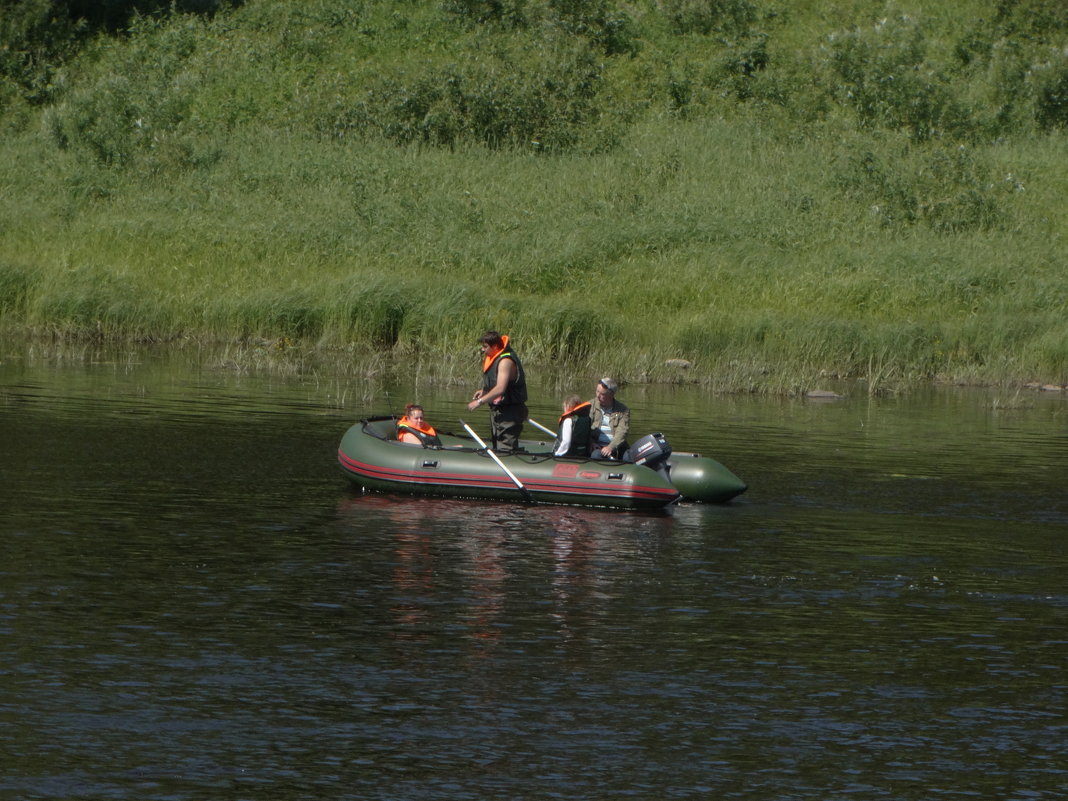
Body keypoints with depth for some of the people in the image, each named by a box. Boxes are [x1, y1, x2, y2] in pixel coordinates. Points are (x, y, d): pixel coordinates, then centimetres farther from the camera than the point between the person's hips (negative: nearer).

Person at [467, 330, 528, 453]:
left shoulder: (506, 361, -22)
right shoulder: (493, 358, 11)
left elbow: (500, 389, -31)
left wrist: (480, 402, -28)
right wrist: (484, 391, 10)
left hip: (508, 413, -11)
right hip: (497, 410, 11)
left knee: (505, 450, -14)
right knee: (497, 448, 16)